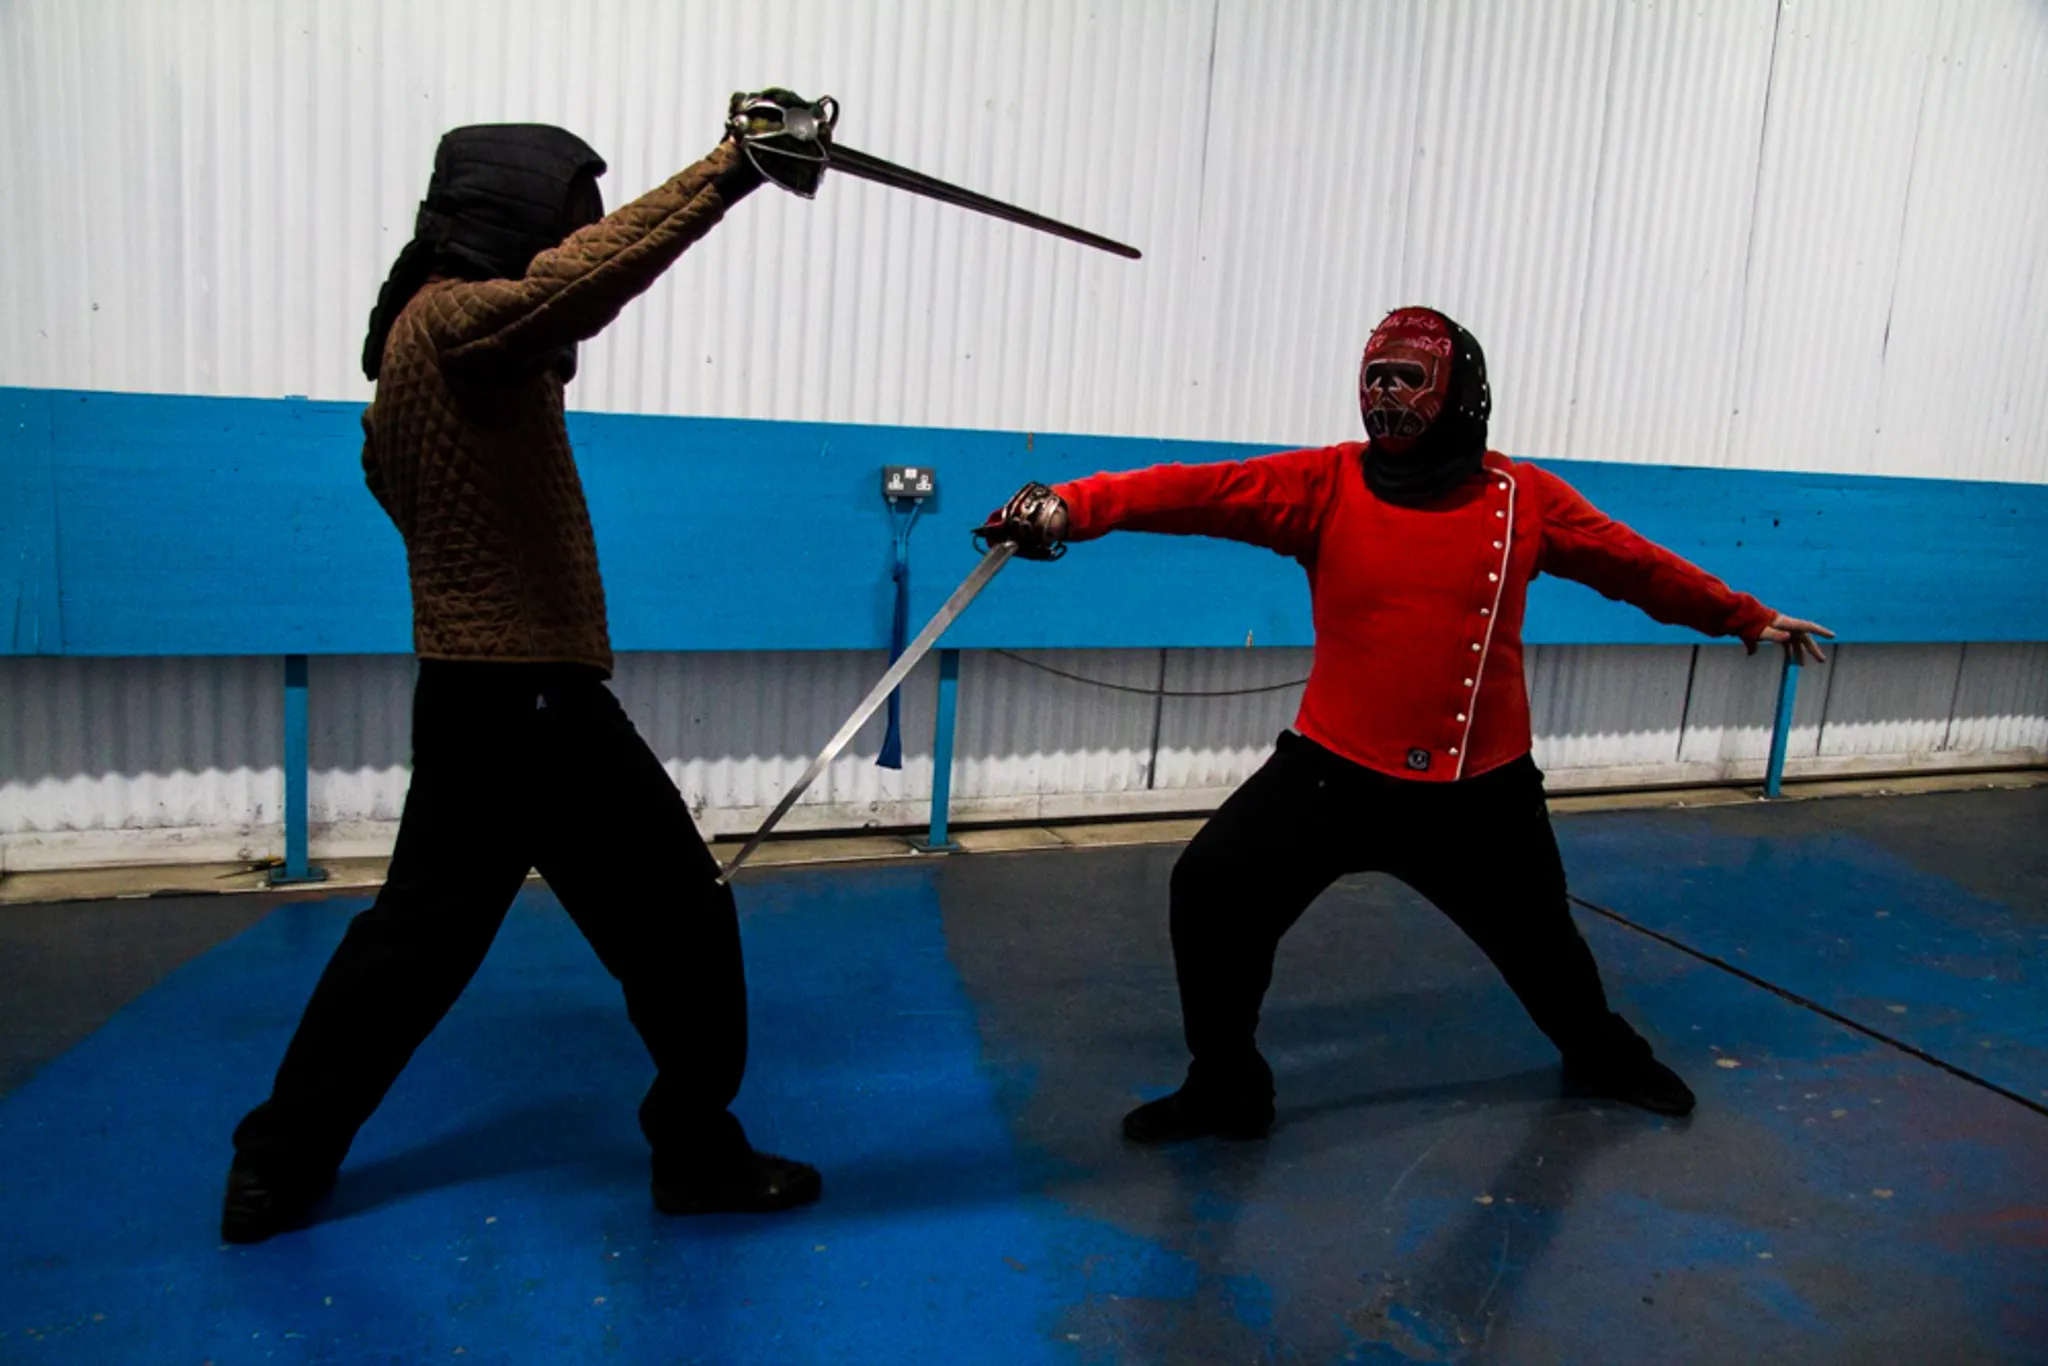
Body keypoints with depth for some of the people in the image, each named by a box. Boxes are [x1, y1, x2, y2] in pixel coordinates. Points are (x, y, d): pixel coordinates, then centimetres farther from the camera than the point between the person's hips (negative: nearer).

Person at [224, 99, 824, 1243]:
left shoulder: (424, 329, 15)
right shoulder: (459, 321, -15)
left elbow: (389, 472, 26)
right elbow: (585, 278, -36)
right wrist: (729, 168, -40)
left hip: (475, 696, 10)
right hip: (531, 698, -10)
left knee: (419, 932, 18)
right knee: (679, 920, 4)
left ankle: (279, 1169, 27)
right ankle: (700, 1154, 18)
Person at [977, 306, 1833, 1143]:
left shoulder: (1523, 499, -2)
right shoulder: (1326, 484, -7)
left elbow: (1634, 564, 11)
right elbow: (1201, 492, -19)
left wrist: (1746, 618, 19)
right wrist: (1068, 507, -32)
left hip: (1480, 784, 1)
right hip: (1338, 766, -1)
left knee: (1535, 932, 19)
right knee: (1213, 887, -12)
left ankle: (1603, 1054, 54)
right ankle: (1225, 1087, 11)